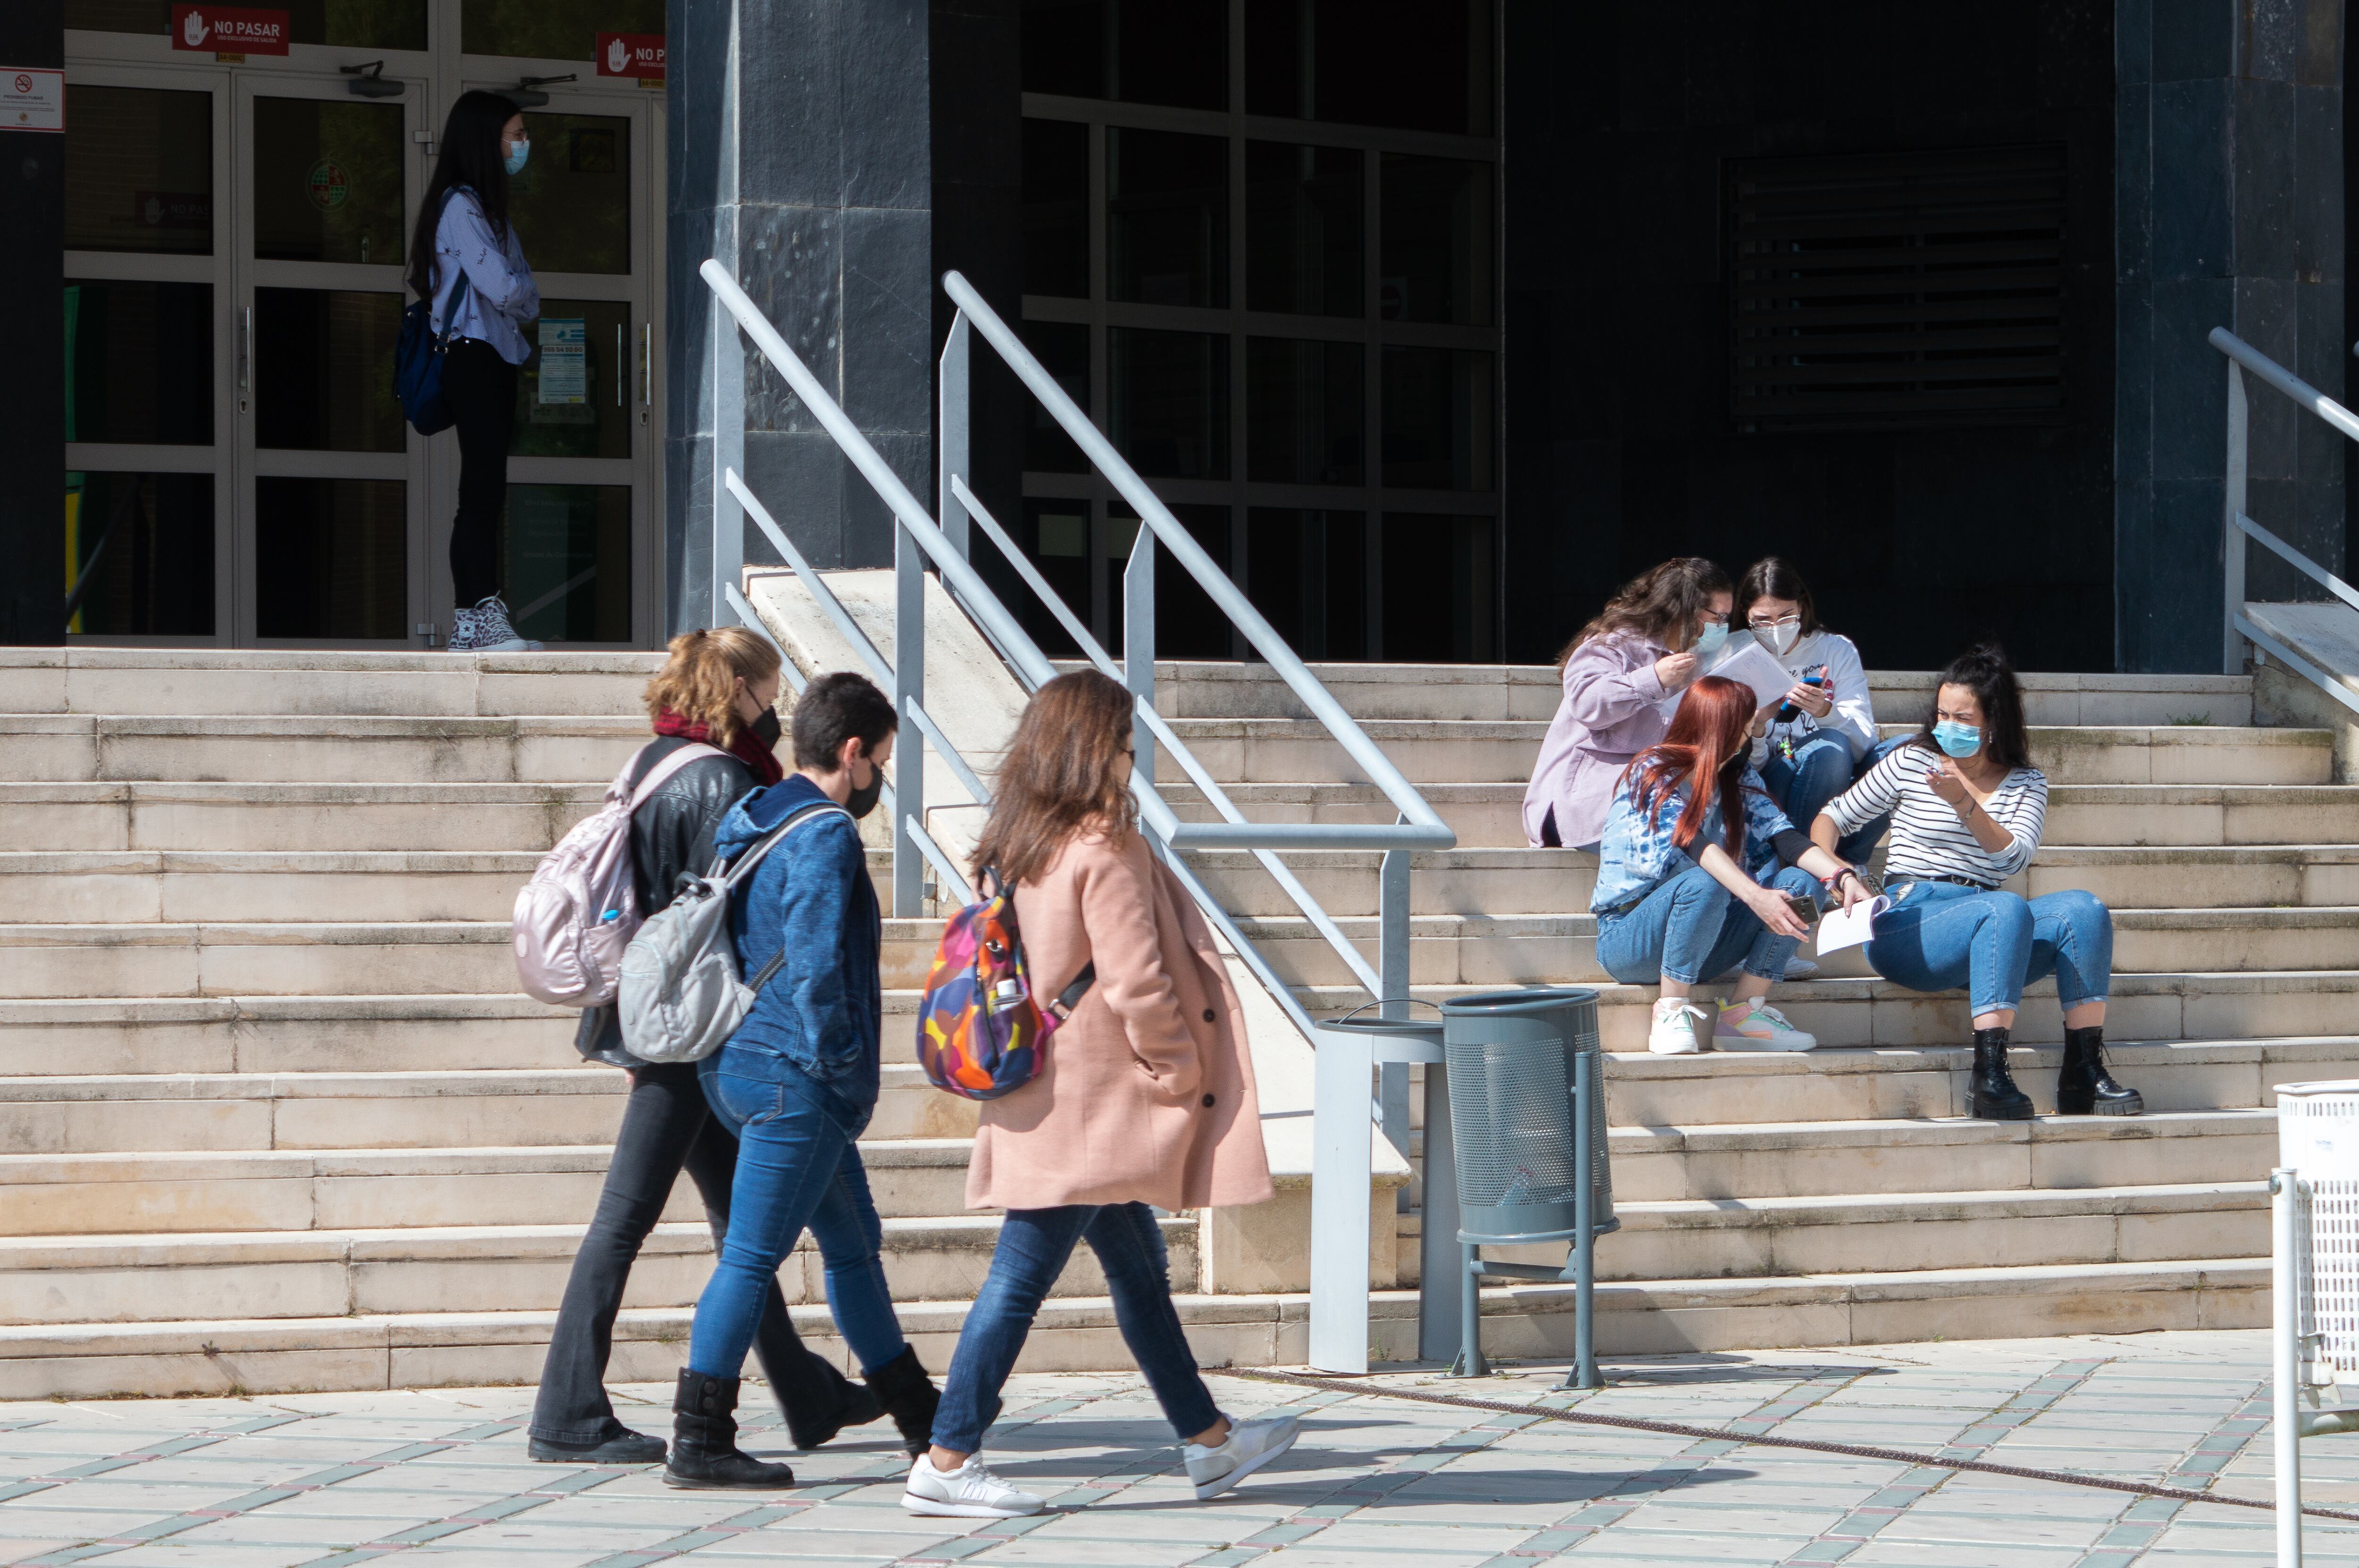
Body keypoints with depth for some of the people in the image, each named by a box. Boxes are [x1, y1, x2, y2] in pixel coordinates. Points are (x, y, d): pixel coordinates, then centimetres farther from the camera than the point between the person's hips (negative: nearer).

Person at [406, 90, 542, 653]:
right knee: (483, 491, -13)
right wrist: (525, 291, 2)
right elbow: (504, 289, -19)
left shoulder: (486, 206, 21)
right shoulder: (460, 207, -11)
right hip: (474, 358, -10)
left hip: (496, 359, 10)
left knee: (486, 493, 7)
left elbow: (524, 297, 20)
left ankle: (479, 622, 6)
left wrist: (520, 295, -1)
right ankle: (476, 621, -15)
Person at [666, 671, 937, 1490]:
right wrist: (839, 1066, -13)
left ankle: (920, 1417, 27)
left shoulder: (749, 824, 14)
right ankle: (698, 1444, -4)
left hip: (739, 1064, 10)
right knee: (751, 1257, -6)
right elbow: (813, 963, -23)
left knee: (854, 1240, 18)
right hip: (795, 1075, -10)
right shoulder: (826, 835, -15)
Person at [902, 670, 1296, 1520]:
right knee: (1023, 1274, -7)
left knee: (1138, 1267, 17)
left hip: (1050, 1095, 9)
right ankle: (948, 1462, -6)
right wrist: (1180, 1072, -6)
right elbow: (1137, 983, -19)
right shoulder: (1103, 852, -16)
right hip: (1088, 1106, -9)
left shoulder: (1013, 847, 9)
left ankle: (1208, 1440, 27)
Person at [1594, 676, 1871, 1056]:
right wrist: (1755, 896, -44)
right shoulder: (1652, 774, -13)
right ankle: (1671, 1014, -23)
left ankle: (1745, 1011, -17)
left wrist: (1842, 876, -25)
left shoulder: (1738, 776, 8)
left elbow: (1782, 836, -7)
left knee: (1802, 882, -12)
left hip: (1701, 940, 7)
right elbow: (1691, 842, -30)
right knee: (1704, 883, -36)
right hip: (1628, 935, -7)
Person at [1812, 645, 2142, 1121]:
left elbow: (2015, 856, -3)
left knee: (2083, 909, -23)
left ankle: (2084, 1074, -29)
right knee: (2006, 909, -35)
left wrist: (1964, 802, -17)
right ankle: (1989, 1077, -42)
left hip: (1990, 940, 4)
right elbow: (1832, 818, 13)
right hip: (1906, 928, -4)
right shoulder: (1911, 764, 10)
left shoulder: (2026, 783, 16)